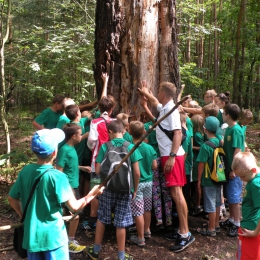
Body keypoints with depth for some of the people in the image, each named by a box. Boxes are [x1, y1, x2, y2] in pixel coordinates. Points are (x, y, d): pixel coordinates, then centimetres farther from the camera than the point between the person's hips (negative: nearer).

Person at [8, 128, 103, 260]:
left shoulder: (25, 171, -4)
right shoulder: (57, 176, -19)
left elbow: (12, 198, 7)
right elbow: (74, 207, -18)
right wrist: (92, 194, -3)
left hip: (31, 236, 5)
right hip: (53, 236, -5)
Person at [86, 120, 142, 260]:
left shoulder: (105, 147, -6)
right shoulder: (131, 147, -6)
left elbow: (98, 170, -6)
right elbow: (137, 172, -8)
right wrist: (135, 190, 6)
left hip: (108, 188, 0)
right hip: (125, 190, 0)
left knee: (102, 219, 16)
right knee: (121, 223, 7)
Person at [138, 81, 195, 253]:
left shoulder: (171, 109, -13)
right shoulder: (164, 108, 14)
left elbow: (178, 134, -23)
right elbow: (155, 102, 40)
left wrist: (172, 156, -27)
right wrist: (145, 93, 50)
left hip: (173, 156, -9)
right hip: (168, 155, 9)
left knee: (176, 192, -11)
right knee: (175, 192, 11)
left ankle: (185, 234, -8)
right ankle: (183, 231, 18)